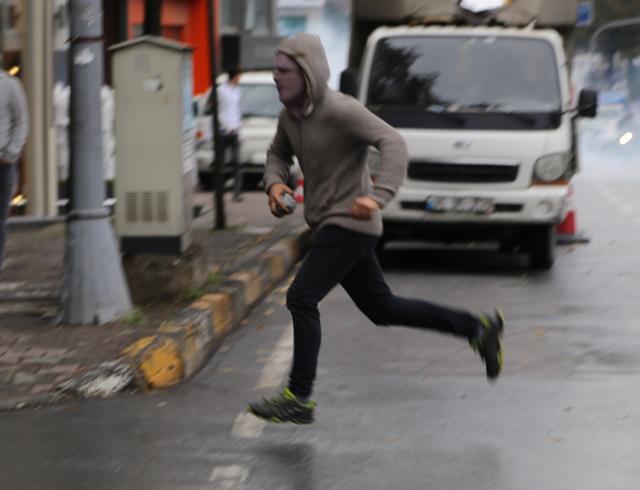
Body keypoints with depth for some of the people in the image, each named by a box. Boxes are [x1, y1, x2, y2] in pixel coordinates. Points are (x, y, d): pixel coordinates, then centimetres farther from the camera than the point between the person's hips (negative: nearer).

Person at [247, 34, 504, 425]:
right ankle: (478, 328, 23)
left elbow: (394, 143, -28)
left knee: (301, 299, -15)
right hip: (329, 226, 9)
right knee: (382, 308, 14)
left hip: (349, 224, -9)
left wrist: (378, 196, -41)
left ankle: (299, 399, -10)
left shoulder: (341, 111, -19)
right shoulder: (291, 114, 6)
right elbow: (279, 154, 22)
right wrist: (275, 184, 0)